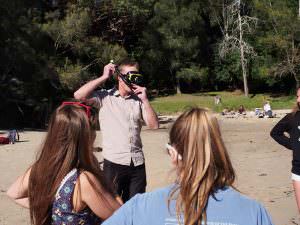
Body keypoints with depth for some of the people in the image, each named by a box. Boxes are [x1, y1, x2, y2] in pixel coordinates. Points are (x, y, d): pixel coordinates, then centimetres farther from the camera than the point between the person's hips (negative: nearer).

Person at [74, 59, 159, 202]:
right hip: (114, 163, -3)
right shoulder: (105, 97, 1)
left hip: (137, 163, 4)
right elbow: (78, 95, -13)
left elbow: (154, 125, 3)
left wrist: (145, 100, -6)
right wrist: (104, 77, -8)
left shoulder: (138, 100, 9)